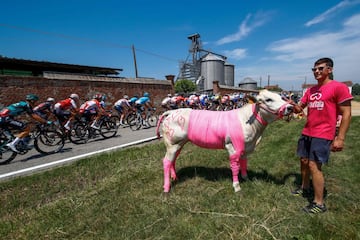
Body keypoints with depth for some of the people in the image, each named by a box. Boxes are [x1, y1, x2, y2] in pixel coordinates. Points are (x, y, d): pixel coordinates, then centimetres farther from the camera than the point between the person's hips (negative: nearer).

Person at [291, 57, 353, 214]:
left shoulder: (339, 87, -9)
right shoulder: (310, 90, 11)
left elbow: (346, 114, -11)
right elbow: (299, 108, 14)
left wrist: (340, 138, -16)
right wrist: (295, 106, -11)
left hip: (322, 135, -7)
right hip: (306, 133, 7)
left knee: (314, 166, -7)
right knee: (304, 161, 15)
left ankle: (319, 203, 7)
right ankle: (305, 189, 35)